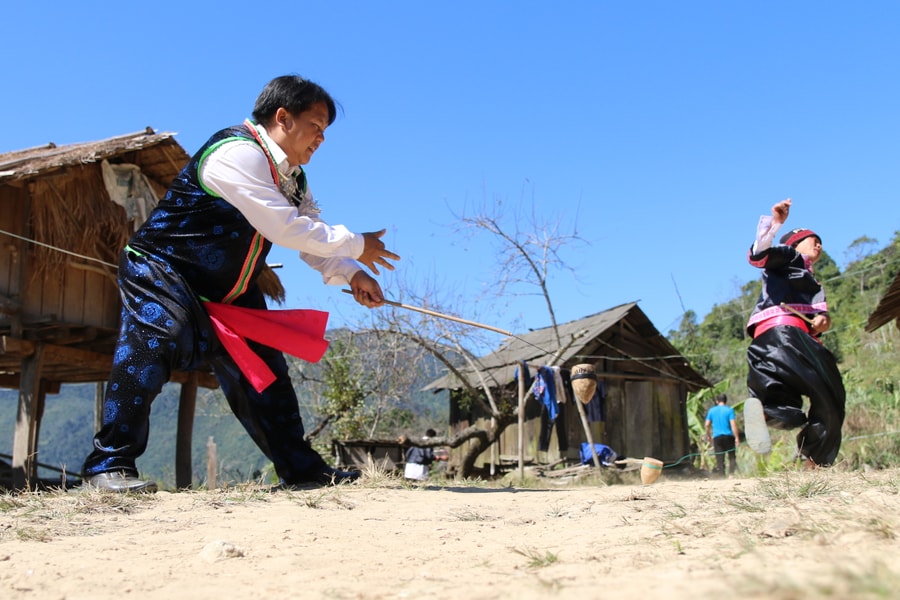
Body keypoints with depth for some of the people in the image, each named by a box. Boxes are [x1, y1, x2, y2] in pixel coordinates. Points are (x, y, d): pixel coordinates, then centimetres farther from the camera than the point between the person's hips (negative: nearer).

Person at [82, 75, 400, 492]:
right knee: (162, 334, -32)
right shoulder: (238, 153, -24)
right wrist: (356, 246, -20)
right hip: (160, 270, -9)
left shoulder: (292, 177, 8)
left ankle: (300, 467, 15)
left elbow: (311, 238, 5)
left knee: (261, 363, 6)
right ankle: (109, 463, -26)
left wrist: (350, 275, -14)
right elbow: (286, 229, -30)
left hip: (226, 293, 9)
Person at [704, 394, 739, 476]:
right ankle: (732, 474, -4)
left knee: (719, 459, 4)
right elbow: (733, 424, -10)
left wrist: (709, 437, 17)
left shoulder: (711, 410, 7)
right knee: (732, 457, 9)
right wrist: (737, 438, -8)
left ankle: (721, 475, 0)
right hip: (728, 436, -2)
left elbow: (707, 425, 6)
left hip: (716, 437, 2)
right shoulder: (729, 410, -2)